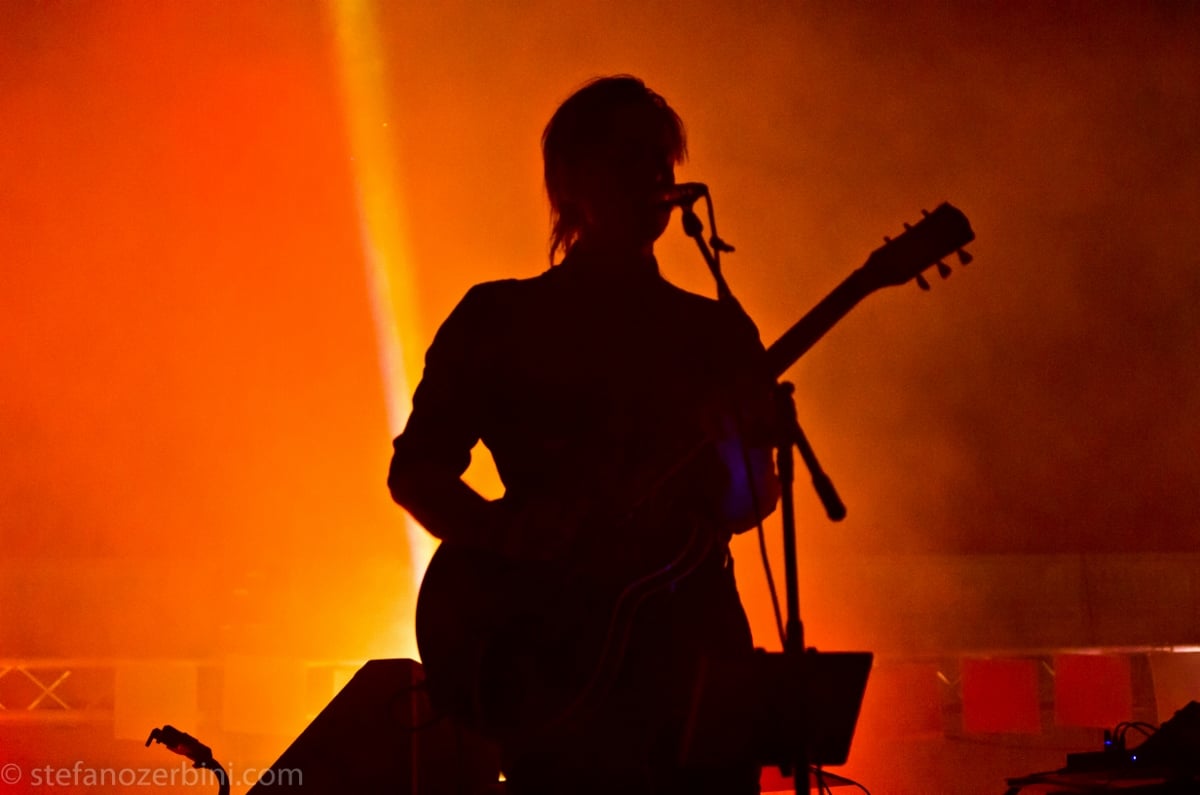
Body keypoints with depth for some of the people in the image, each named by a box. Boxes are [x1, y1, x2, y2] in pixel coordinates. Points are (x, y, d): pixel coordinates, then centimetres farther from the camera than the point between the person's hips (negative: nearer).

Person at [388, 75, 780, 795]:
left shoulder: (718, 330, 14)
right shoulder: (500, 319, 6)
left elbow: (752, 500, 9)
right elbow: (415, 471, 3)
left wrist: (732, 446, -14)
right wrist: (508, 537, -16)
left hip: (701, 657, 3)